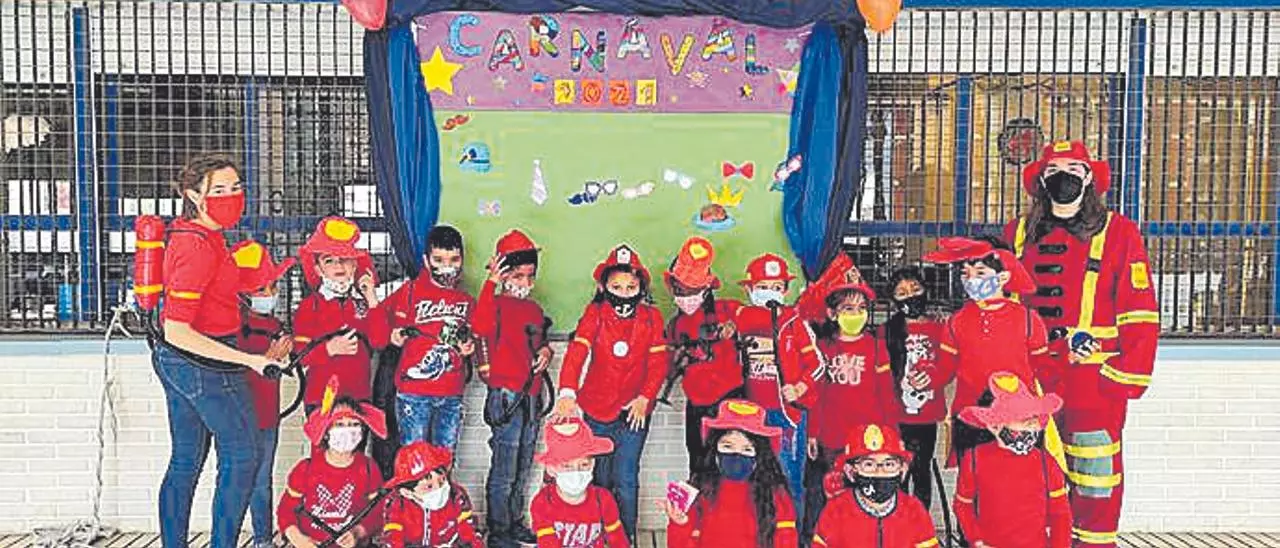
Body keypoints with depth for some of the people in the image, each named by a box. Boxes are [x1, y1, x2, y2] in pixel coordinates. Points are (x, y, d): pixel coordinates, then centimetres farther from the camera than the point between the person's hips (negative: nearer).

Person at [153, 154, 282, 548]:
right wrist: (249, 360, -28)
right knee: (241, 455, 4)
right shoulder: (201, 247, -23)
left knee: (185, 460, 17)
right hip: (205, 364, -9)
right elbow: (177, 332, -27)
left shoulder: (186, 233, 6)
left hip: (173, 362, 9)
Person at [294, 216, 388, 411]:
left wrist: (372, 303, -9)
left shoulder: (363, 302, 9)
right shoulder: (309, 306, 1)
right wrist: (329, 349, -21)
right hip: (320, 398, -2)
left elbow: (380, 341, -4)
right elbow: (301, 354, -4)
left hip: (359, 395, 3)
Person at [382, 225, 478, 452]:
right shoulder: (410, 291, -1)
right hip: (414, 392, -4)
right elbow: (391, 327, 2)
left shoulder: (467, 301, 11)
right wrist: (396, 336, -18)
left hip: (452, 394, 4)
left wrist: (469, 346, 2)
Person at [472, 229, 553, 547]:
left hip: (531, 396, 8)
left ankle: (515, 522, 30)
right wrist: (490, 283, -35)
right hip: (506, 395, -8)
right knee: (504, 470, -1)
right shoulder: (498, 304, -10)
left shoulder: (535, 310, 14)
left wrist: (545, 351, 7)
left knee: (523, 469, 17)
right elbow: (481, 327, -33)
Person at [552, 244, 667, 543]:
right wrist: (567, 393, -32)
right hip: (595, 408, 0)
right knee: (598, 478, 12)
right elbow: (577, 351, -18)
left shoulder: (651, 317, -1)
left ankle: (627, 537, 18)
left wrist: (645, 398, -13)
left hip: (634, 410, 0)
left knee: (625, 480, 1)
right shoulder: (595, 313, -5)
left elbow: (658, 362, -2)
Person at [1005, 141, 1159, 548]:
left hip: (1095, 377, -3)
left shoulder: (1118, 233, 2)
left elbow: (1139, 313, -2)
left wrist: (1127, 376, -9)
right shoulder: (1019, 234, 12)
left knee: (1094, 470, 0)